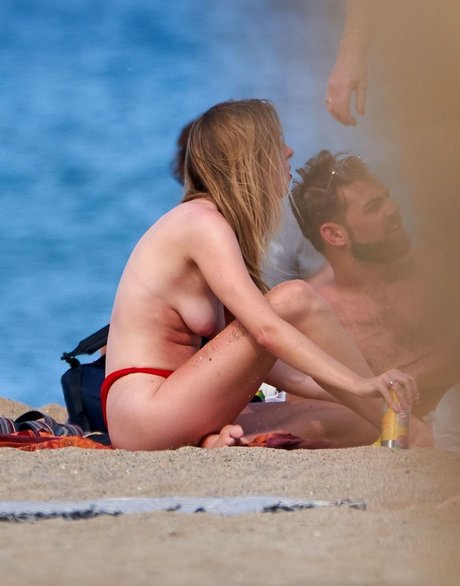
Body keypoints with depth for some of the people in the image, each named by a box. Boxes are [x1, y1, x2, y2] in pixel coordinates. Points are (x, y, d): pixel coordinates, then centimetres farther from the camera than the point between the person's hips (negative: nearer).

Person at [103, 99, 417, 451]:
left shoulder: (207, 221, 18)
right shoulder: (203, 221, -13)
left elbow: (246, 350, 17)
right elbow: (266, 329, -25)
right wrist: (357, 383, -28)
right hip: (142, 414, -10)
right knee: (295, 299, -17)